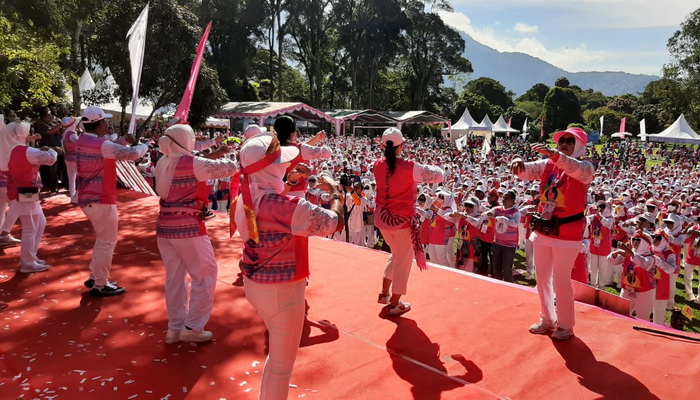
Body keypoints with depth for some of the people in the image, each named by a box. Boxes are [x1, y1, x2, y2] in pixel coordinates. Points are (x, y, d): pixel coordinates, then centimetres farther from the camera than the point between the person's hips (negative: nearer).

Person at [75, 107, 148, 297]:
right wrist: (145, 146, 0)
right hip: (101, 200, -9)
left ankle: (94, 277, 28)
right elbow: (132, 154, -20)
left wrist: (123, 141, 10)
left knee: (103, 239, 21)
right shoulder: (101, 145, -19)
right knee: (107, 242, 1)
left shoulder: (82, 142, 9)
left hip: (88, 199, 9)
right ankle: (100, 285, 8)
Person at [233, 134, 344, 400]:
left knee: (278, 353, 30)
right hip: (281, 291, -9)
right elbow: (335, 222, -21)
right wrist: (335, 191, -3)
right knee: (282, 365, 11)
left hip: (255, 284, 9)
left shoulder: (244, 199, -2)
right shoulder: (284, 206, -28)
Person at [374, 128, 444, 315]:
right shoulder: (409, 167, -19)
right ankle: (394, 304, 20)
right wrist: (427, 168, 8)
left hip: (382, 218, 6)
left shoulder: (377, 165, -4)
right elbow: (438, 175, -10)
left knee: (396, 255, 27)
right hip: (402, 220, -6)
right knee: (403, 261, 10)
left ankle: (384, 293, 33)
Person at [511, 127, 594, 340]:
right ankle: (547, 319, 31)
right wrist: (518, 162, -33)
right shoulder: (548, 164, 6)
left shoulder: (584, 167, -8)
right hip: (543, 229, 5)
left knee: (561, 280, 1)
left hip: (567, 232, -5)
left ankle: (565, 324, 19)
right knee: (542, 277, 14)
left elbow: (577, 170, -32)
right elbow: (526, 171, -7)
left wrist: (554, 154, -49)